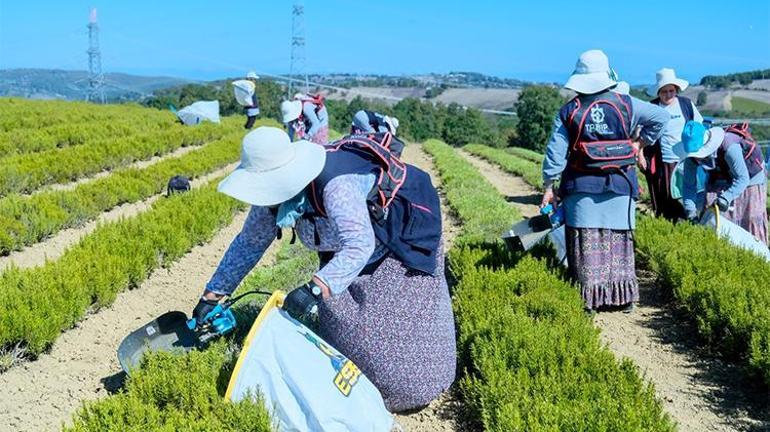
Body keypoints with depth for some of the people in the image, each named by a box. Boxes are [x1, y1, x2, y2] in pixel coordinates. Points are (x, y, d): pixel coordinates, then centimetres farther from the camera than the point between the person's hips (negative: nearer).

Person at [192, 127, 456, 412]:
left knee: (397, 324, -4)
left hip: (401, 242, -7)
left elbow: (360, 245, -52)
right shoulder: (275, 191, -18)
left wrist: (314, 289, -61)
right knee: (342, 326, 7)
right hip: (344, 249, 8)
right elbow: (249, 242, -7)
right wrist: (212, 295, -7)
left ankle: (409, 387, 21)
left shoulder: (336, 185, -44)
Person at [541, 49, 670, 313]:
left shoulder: (568, 111, -1)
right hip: (620, 185, 1)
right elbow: (661, 116, 6)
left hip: (582, 187, -1)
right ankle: (624, 297, 18)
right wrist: (642, 143, 16)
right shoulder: (625, 103, 1)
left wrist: (549, 187, 3)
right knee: (619, 240, 11)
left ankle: (588, 300, 6)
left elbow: (555, 153, -2)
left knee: (585, 243, 4)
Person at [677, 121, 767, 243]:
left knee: (752, 219, -3)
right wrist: (689, 209, -29)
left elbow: (742, 178, -35)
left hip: (750, 177, -4)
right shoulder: (691, 158, -24)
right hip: (720, 181, 4)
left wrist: (726, 197, -46)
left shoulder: (730, 147, -41)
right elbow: (688, 185, -16)